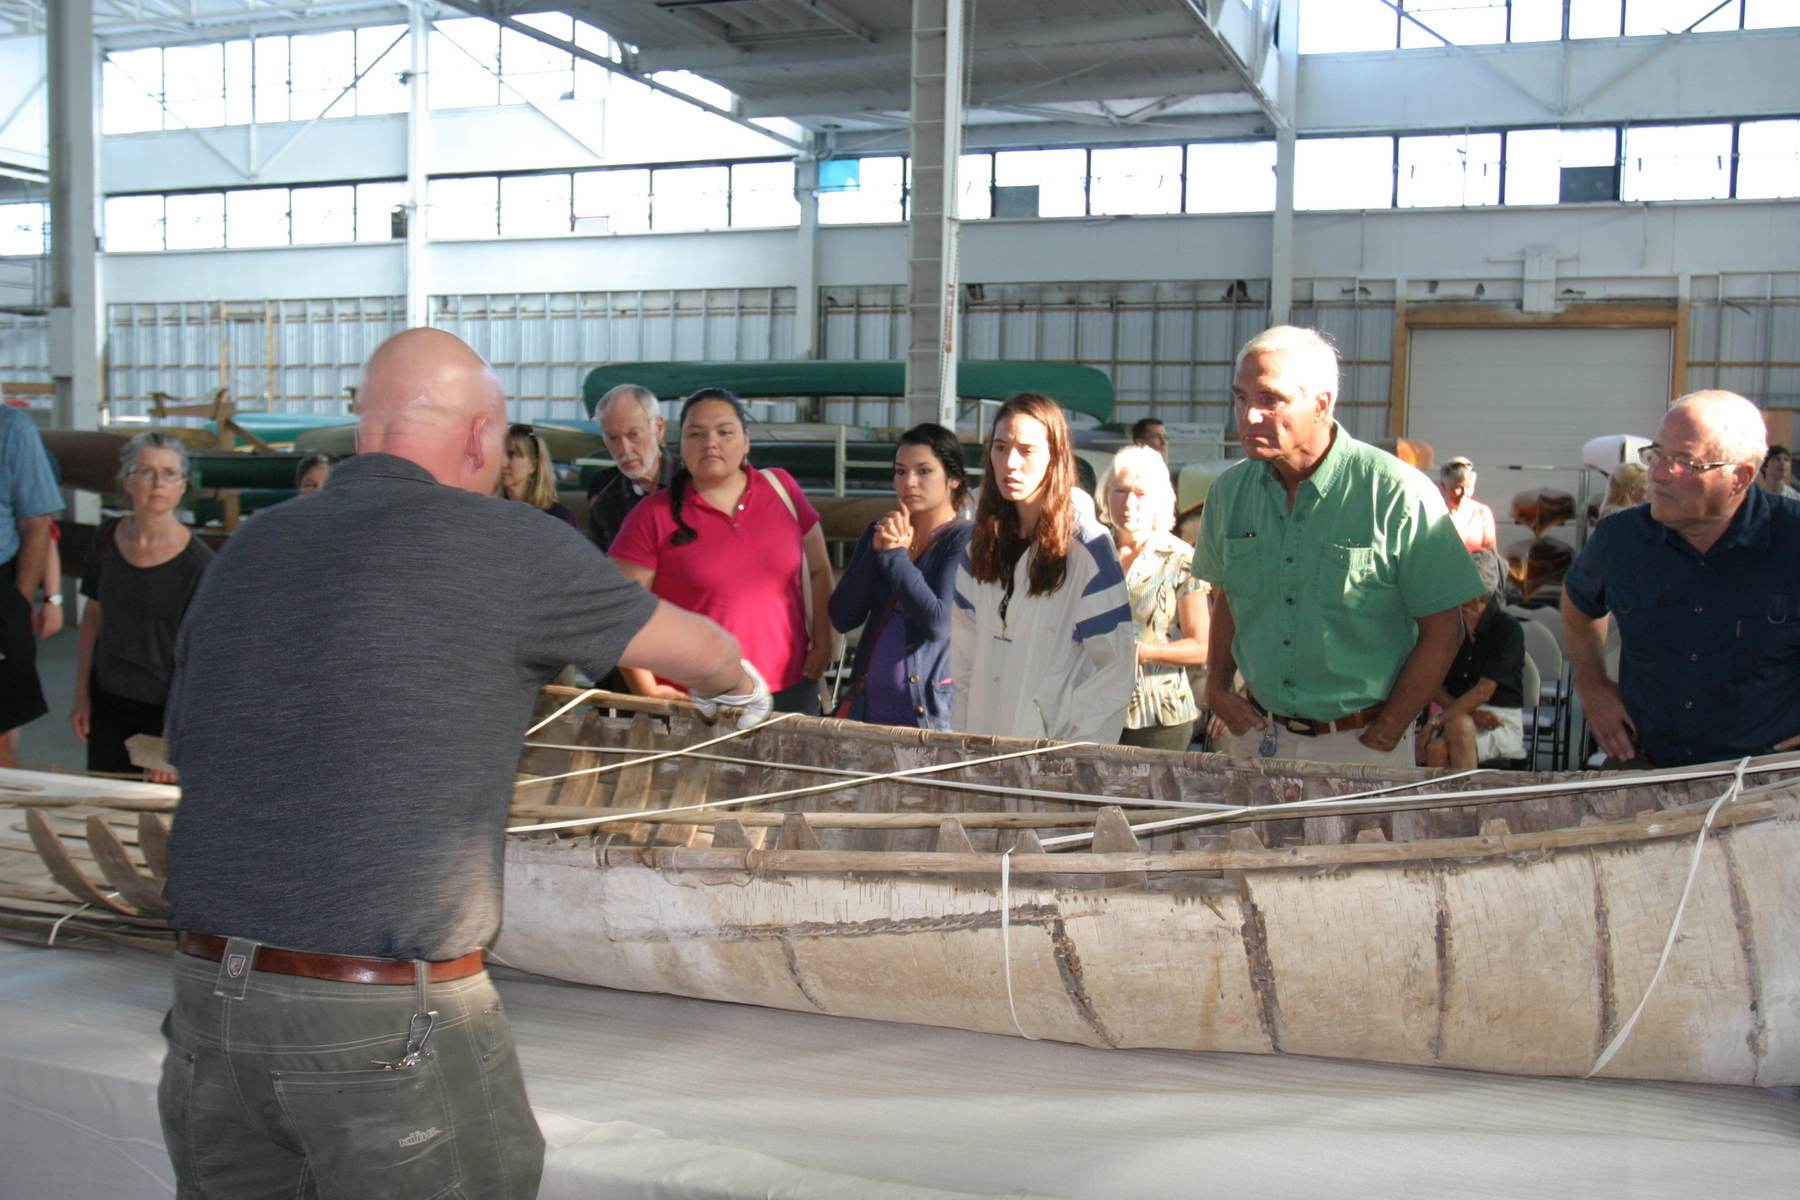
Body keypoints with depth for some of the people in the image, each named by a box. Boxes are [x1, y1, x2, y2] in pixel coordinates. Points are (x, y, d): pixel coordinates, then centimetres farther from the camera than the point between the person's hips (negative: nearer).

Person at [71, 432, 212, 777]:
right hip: (107, 703, 5)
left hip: (164, 710, -4)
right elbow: (92, 619, 11)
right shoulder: (106, 540, 0)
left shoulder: (198, 563, -15)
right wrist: (81, 696, 9)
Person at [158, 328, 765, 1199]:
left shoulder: (247, 549, 8)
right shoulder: (508, 545, -6)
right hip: (392, 1026, -6)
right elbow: (700, 651, 7)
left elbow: (188, 748, 17)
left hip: (210, 998, 6)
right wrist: (744, 687, 30)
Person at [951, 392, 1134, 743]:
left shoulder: (1087, 548, -10)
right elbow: (964, 655, 9)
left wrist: (1071, 757, -17)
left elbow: (1114, 669, -12)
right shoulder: (982, 545, 6)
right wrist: (963, 732, 1)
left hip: (1054, 746, -5)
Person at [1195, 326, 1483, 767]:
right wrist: (1216, 686, 2)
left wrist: (1383, 736, -12)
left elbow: (1443, 631, -11)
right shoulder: (1229, 491, 1)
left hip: (1357, 746, -4)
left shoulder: (1399, 494, -14)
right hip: (1256, 734, 4)